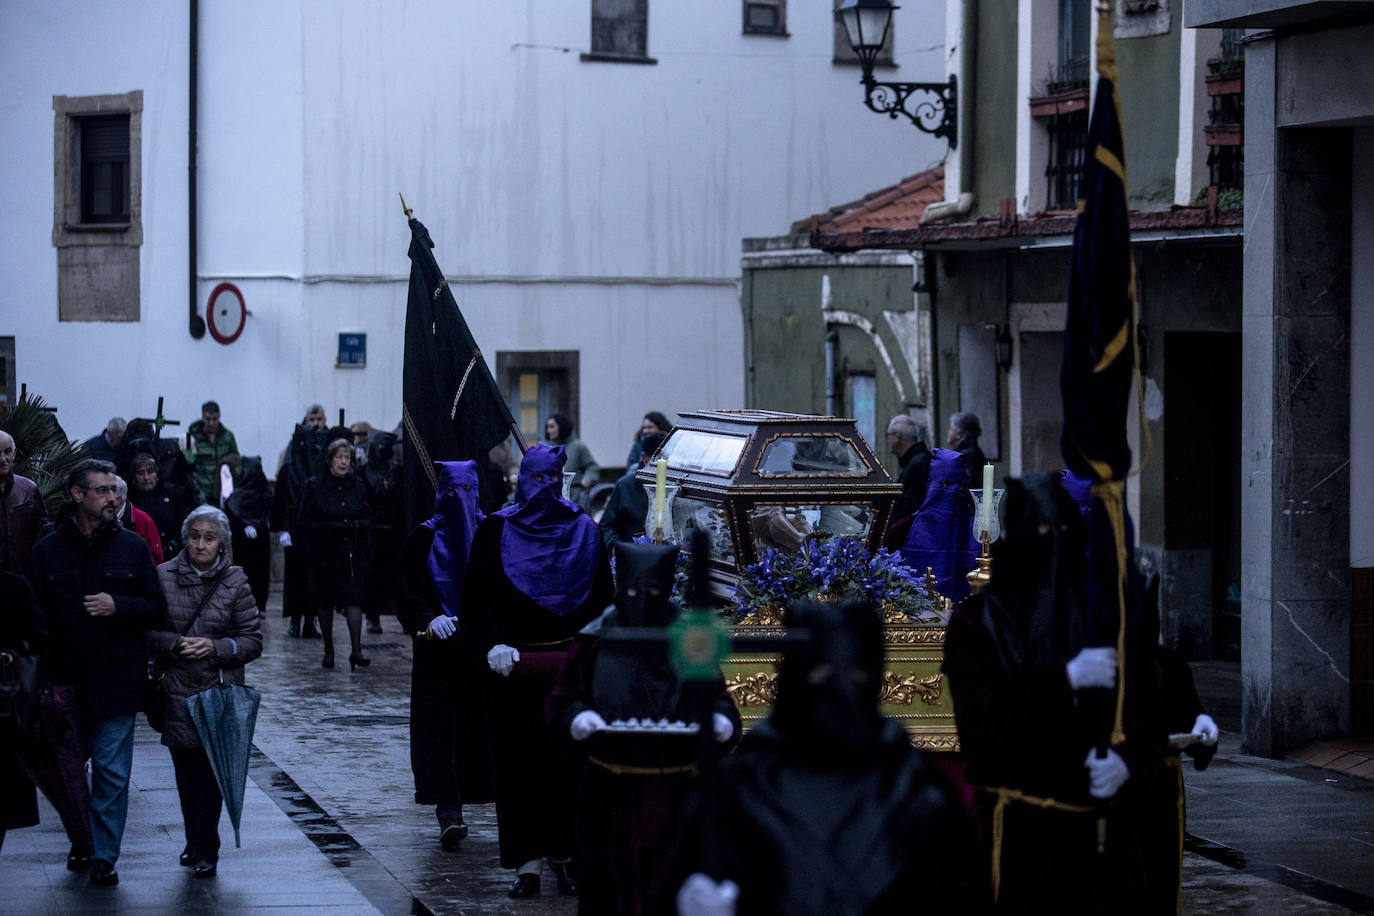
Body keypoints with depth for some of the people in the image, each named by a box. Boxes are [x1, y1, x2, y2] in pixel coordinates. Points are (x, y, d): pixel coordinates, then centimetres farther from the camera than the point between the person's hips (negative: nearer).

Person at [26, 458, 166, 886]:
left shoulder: (131, 547, 6)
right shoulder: (47, 551, 4)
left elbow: (156, 607, 7)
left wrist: (119, 607, -13)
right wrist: (43, 676, -8)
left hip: (116, 681, -1)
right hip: (65, 681, 1)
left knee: (112, 772, -3)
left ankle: (104, 855, 3)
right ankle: (81, 842, 27)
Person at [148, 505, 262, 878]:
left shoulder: (235, 582, 1)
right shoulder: (164, 576, 3)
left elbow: (253, 641, 3)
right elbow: (146, 633, 6)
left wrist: (217, 647, -13)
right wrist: (174, 644, -12)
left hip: (220, 690, -1)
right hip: (177, 690, 1)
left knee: (210, 768, -4)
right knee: (186, 770, 3)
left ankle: (205, 851, 3)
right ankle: (197, 844, 19)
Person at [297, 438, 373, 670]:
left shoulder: (357, 486, 9)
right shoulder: (315, 486, 0)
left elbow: (368, 519, 13)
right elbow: (304, 524, -4)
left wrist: (355, 527, -9)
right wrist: (332, 528, -17)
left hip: (353, 555, 1)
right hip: (324, 554, -1)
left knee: (354, 598, -12)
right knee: (324, 601, 5)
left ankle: (356, 650, -20)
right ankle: (328, 651, 16)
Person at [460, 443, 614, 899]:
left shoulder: (585, 531, 7)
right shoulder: (495, 531, 2)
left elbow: (602, 600, 9)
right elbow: (473, 600, -1)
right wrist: (491, 647, -16)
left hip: (571, 668, 1)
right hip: (513, 670, -1)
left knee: (569, 758, 1)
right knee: (518, 761, -2)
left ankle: (565, 857, 10)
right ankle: (527, 864, 0)